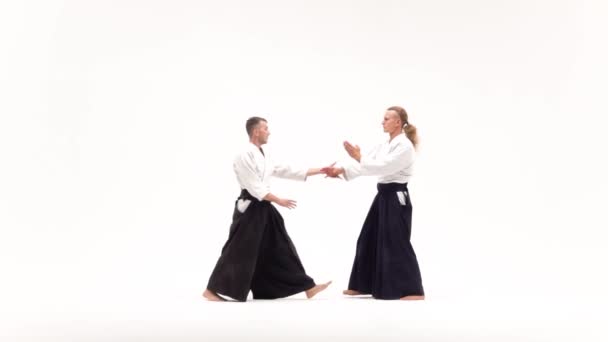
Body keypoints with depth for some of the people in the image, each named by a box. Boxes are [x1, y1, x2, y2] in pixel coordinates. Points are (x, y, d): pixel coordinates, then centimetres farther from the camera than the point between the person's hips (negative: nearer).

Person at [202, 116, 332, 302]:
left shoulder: (262, 156, 16)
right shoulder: (245, 155, -15)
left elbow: (284, 171, 16)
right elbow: (254, 186, -20)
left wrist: (319, 171, 14)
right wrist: (278, 200, -17)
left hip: (263, 209, 9)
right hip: (250, 209, -9)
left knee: (280, 248, 10)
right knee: (238, 252, -6)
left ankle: (307, 287, 12)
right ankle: (212, 290, 4)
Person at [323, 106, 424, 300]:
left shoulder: (404, 146, -15)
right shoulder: (385, 145, 15)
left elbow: (384, 167, -25)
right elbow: (365, 165, 8)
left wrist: (359, 157, -25)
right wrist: (340, 170, -3)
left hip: (397, 198, -10)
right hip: (384, 197, 10)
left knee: (398, 243, -10)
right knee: (370, 239, 13)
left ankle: (414, 290, -5)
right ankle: (362, 286, 22)